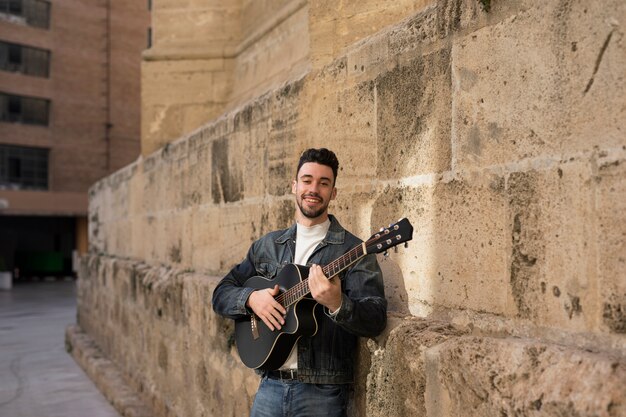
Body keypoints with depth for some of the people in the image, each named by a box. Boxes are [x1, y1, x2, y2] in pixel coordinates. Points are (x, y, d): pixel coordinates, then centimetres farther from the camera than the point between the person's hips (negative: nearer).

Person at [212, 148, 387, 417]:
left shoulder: (352, 251, -7)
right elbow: (221, 294, 10)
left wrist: (337, 304, -33)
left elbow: (376, 321, -15)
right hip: (270, 384, 4)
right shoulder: (267, 246, 9)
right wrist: (251, 298, -10)